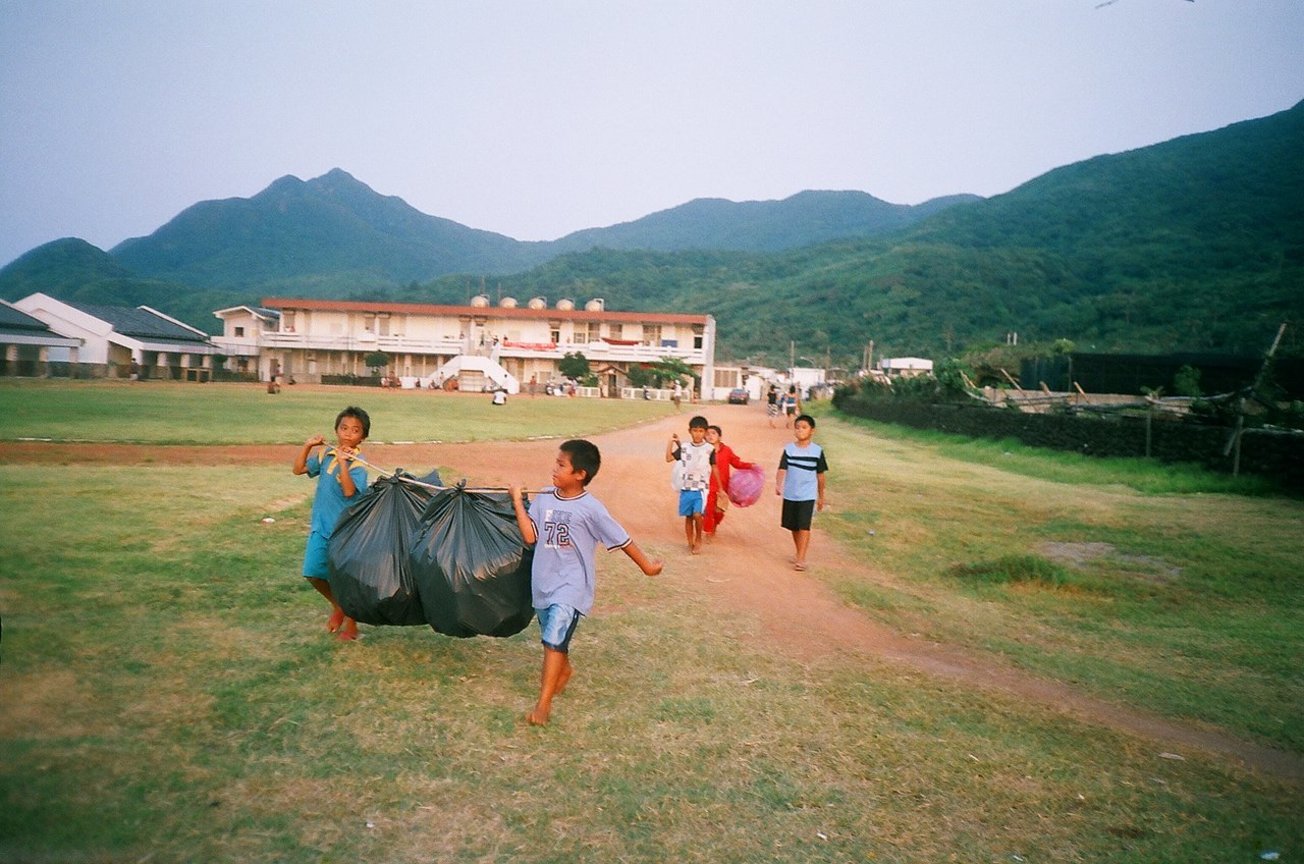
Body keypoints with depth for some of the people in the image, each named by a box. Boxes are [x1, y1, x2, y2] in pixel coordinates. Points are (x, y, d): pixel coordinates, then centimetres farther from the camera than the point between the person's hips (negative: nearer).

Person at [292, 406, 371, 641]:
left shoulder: (357, 463, -16)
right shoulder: (326, 454, 4)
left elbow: (349, 491, -29)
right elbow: (299, 469, 9)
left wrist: (342, 462, -34)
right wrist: (307, 446, -3)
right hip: (321, 525, 6)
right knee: (313, 572, 7)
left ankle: (351, 623, 25)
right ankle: (337, 606, 34)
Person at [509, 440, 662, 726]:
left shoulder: (591, 509, -14)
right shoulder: (544, 498, -1)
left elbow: (622, 539, -6)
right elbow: (530, 536, -7)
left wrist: (646, 565, 2)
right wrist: (517, 501, -10)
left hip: (571, 584, -5)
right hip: (544, 582, 6)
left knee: (554, 639, -16)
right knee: (553, 638, 22)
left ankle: (544, 703, -6)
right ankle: (563, 669, 51)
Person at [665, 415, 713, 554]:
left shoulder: (709, 449, -2)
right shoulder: (684, 448, 3)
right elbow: (669, 458, -1)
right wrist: (671, 441, -5)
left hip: (701, 488, -2)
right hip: (686, 488, 3)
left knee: (697, 514, -17)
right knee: (688, 516, 8)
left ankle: (698, 539, 7)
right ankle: (690, 543, 21)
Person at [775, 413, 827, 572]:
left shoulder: (817, 451, -4)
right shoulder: (789, 449, -2)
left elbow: (820, 475, 3)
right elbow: (782, 469, -11)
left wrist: (821, 496, 8)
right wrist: (778, 485, -29)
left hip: (808, 495, -3)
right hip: (790, 494, 3)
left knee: (804, 526, -11)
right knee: (794, 527, 13)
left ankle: (801, 559, -10)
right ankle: (799, 555, 30)